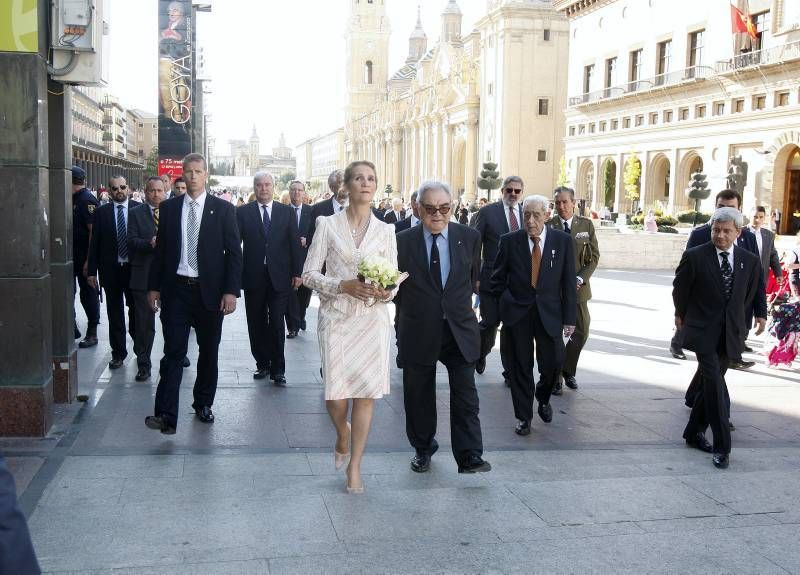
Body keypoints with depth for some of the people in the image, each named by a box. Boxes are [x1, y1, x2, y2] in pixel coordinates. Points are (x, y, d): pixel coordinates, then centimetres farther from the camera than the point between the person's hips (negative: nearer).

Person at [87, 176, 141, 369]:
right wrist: (92, 271, -2)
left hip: (134, 268, -1)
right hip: (111, 269, 1)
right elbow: (95, 243, 2)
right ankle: (118, 354, 18)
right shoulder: (102, 212, 2)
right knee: (115, 314, 8)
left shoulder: (140, 209, 0)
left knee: (136, 311, 9)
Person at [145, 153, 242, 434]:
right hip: (176, 289, 0)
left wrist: (231, 291, -8)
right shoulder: (168, 208, 7)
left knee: (209, 351, 11)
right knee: (173, 352, -6)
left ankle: (203, 404, 28)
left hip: (210, 291, 0)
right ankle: (166, 415, -10)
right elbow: (161, 249, 11)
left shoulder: (223, 209, 1)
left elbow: (234, 252, -1)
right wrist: (154, 286, 6)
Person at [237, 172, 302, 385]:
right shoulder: (243, 212, 3)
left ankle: (278, 369, 7)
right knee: (256, 325, 9)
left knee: (277, 325, -1)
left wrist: (297, 272, 1)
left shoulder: (287, 212, 6)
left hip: (279, 277, -1)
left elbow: (294, 244, 5)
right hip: (253, 277, 1)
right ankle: (262, 364, 22)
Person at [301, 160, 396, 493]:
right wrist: (344, 286, -16)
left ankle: (354, 466, 15)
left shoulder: (385, 230, 6)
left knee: (366, 394, 0)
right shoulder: (328, 225, 1)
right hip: (336, 317, -1)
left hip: (372, 318, 1)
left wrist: (387, 291, -14)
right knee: (337, 396, -4)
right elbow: (309, 273, -1)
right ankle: (343, 437, 31)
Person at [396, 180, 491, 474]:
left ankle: (469, 456, 0)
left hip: (460, 329, 0)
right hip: (418, 332, 0)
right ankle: (423, 449, 30)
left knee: (465, 395, -5)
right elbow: (395, 285, 4)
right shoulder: (403, 241, -4)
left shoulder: (470, 237, 1)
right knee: (418, 395, 12)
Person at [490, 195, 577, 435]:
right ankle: (523, 417, 19)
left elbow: (569, 282, 0)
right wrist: (505, 304, 0)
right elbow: (498, 279, 7)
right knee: (521, 366, 5)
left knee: (552, 363, -1)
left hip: (549, 312, 0)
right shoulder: (510, 241, -3)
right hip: (517, 313, 0)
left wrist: (569, 318, -2)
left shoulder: (563, 241, -2)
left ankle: (543, 399, 31)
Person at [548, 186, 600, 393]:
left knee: (582, 331, 7)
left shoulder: (586, 225, 3)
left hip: (579, 286, 3)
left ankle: (567, 370, 27)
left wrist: (580, 278, -9)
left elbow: (594, 256, 4)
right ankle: (555, 377, 12)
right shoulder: (547, 226, -5)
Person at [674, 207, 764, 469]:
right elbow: (679, 289, 7)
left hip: (730, 334, 4)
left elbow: (749, 295, 15)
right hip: (703, 331, -4)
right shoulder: (694, 257, -9)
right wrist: (681, 315, 19)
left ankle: (694, 433, 29)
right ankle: (721, 446, -8)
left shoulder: (750, 261, 1)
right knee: (716, 386, -13)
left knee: (709, 384, 13)